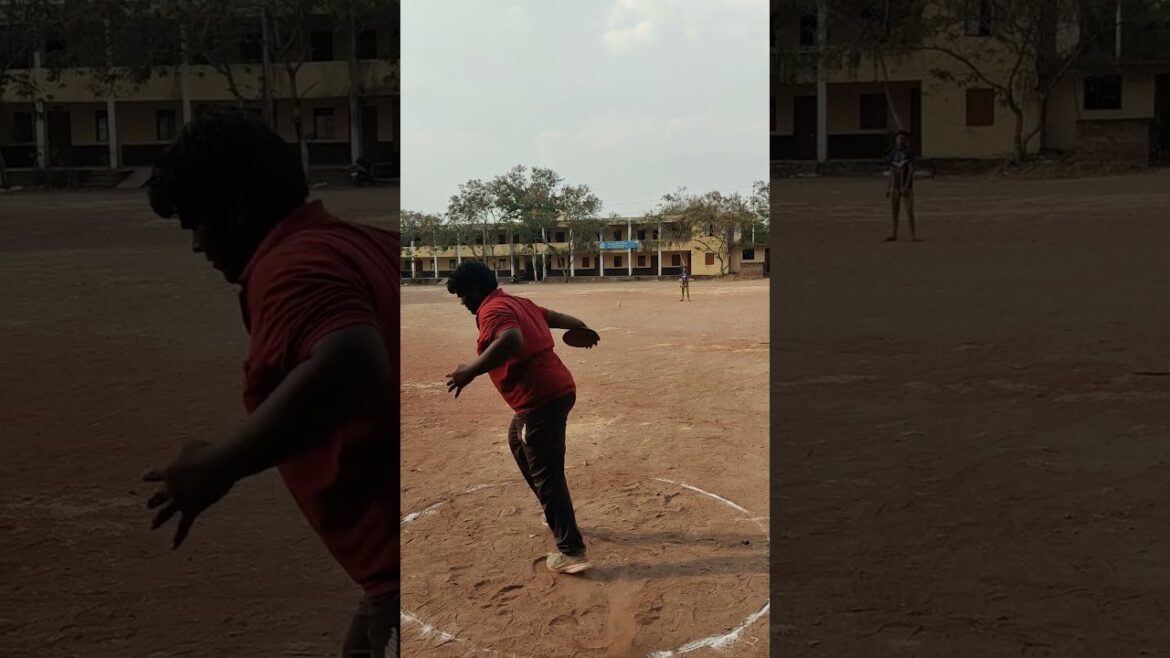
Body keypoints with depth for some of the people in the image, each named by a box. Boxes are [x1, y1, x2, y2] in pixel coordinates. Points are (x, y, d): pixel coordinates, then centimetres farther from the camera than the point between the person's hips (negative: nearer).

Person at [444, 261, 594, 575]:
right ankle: (557, 514, 39)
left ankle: (572, 552, -2)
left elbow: (512, 341, -34)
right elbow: (555, 317, 31)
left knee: (548, 475, -4)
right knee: (518, 439, 31)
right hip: (557, 390, 10)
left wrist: (471, 371, -30)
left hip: (541, 399, -10)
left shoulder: (493, 309, -13)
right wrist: (582, 329, 50)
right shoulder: (517, 303, 15)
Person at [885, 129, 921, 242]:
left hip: (906, 187, -4)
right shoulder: (893, 153, 9)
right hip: (895, 187, 4)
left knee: (910, 212, -6)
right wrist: (888, 187, 11)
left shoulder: (909, 152, -4)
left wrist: (906, 186, -17)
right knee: (895, 212, 8)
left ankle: (913, 235, -2)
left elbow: (911, 169, -9)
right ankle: (894, 234, 16)